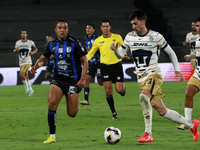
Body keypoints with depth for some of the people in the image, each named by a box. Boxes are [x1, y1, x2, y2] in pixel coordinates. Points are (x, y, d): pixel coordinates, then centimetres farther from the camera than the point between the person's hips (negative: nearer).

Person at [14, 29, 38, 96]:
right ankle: (30, 90, 25)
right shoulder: (18, 42, 6)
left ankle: (26, 86, -1)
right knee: (26, 77, 10)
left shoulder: (30, 42, -1)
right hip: (21, 62, 4)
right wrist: (16, 50, -9)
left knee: (21, 74, -22)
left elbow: (36, 49, 13)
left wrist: (33, 52, -9)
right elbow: (15, 51, 15)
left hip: (27, 62, -4)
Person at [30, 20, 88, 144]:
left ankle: (75, 101, 38)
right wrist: (36, 66, -9)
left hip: (73, 81, -2)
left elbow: (84, 61, -4)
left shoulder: (74, 43, -7)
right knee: (52, 103, -23)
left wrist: (83, 79, -14)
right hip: (58, 79, 2)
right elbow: (43, 58, 14)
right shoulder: (52, 44, 3)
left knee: (72, 114, -2)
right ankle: (52, 136, -14)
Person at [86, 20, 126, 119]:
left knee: (119, 90, -8)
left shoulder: (117, 37, 1)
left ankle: (122, 86, 31)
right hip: (105, 66, 1)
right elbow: (91, 53, 15)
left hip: (117, 65, -1)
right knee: (108, 91, -7)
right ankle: (114, 113, 6)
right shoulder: (98, 41, 4)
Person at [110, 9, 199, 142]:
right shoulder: (130, 37, 7)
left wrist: (177, 70, 6)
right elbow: (121, 55, 12)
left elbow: (170, 52, 7)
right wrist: (115, 49, -10)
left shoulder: (156, 36, -4)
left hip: (154, 74, -5)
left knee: (143, 96, -34)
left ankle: (148, 134, -31)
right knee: (162, 111, 4)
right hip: (141, 79, 5)